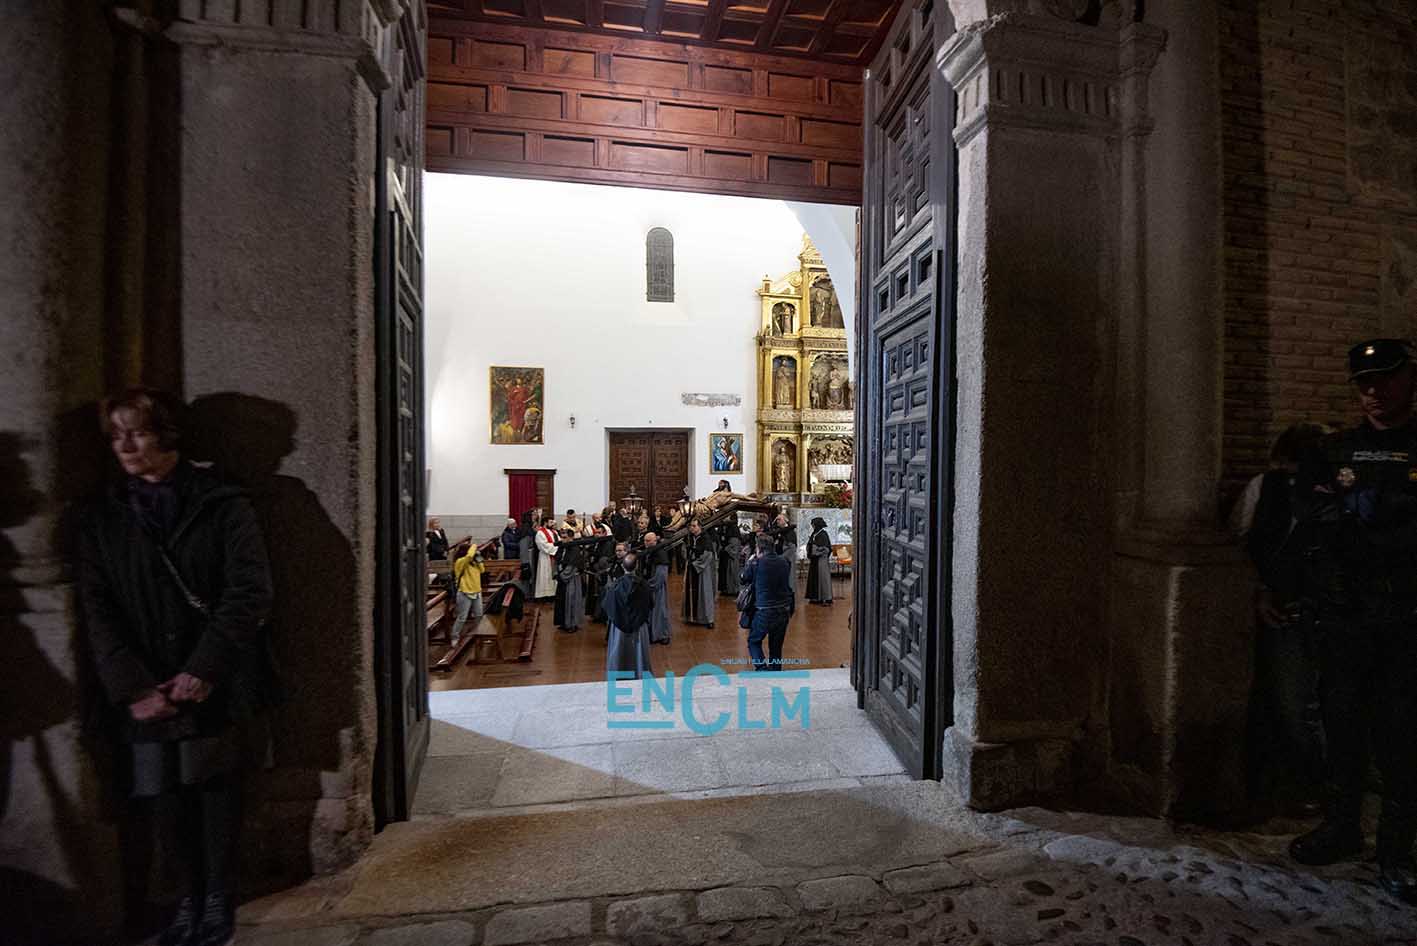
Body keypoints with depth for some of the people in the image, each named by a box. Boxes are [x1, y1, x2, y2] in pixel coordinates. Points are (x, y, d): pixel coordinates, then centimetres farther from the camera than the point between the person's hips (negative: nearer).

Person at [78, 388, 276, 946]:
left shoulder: (222, 507, -3)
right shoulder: (102, 518, 6)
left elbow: (249, 592, -10)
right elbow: (96, 612, 1)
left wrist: (204, 669, -16)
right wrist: (133, 686, -10)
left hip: (217, 685, -2)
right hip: (147, 690, 3)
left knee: (216, 788, 7)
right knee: (166, 794, 10)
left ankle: (219, 900, 26)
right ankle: (190, 898, 31)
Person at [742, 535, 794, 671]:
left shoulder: (757, 563, -12)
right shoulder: (784, 562, 2)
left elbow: (743, 579, 4)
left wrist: (750, 562, 17)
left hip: (765, 611, -4)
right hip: (784, 610, 5)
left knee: (754, 641, 15)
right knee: (776, 647, 17)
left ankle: (762, 668, -4)